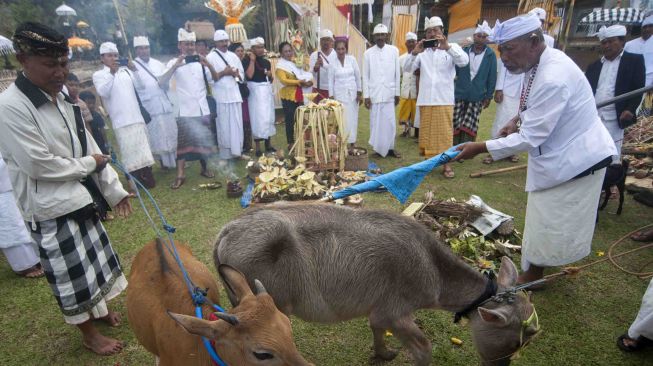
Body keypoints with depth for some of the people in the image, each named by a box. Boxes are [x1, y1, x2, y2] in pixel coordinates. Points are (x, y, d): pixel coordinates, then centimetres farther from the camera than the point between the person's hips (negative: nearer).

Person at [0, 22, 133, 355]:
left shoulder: (61, 96, 4)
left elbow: (89, 147, 7)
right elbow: (38, 165, -22)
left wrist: (113, 189, 6)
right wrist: (88, 165, -8)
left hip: (81, 197, 7)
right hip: (50, 209, -7)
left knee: (95, 259, 21)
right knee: (71, 274, 7)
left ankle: (100, 310, 44)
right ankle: (89, 333, 28)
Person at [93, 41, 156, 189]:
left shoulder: (125, 70, 15)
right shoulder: (98, 75, 6)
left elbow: (139, 85, 5)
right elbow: (103, 92, -10)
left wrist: (134, 69, -9)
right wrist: (111, 73, -17)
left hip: (136, 117, 4)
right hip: (121, 121, -4)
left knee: (142, 147, 8)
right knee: (128, 150, -4)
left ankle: (147, 177, 17)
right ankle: (134, 181, 1)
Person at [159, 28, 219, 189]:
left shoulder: (200, 61, 9)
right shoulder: (174, 63, -1)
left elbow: (215, 78, 3)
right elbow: (161, 82, -14)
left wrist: (208, 65, -14)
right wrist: (175, 66, -26)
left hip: (203, 109, 3)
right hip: (185, 111, -3)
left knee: (204, 140, 11)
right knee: (183, 142, -2)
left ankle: (204, 168, 26)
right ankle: (181, 174, 4)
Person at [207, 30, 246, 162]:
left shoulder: (233, 56, 16)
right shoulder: (210, 57, 0)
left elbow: (242, 75, 18)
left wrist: (236, 74, -3)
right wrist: (223, 73, -14)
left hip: (235, 94, 5)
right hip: (221, 96, -5)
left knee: (237, 124, 6)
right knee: (224, 126, -3)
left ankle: (237, 151, 17)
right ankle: (224, 155, 5)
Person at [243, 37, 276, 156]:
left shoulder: (266, 62, 12)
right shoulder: (246, 60, -6)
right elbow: (249, 75, -22)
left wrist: (270, 75, -2)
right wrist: (252, 60, -15)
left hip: (267, 90, 7)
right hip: (255, 91, -6)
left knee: (269, 117, 10)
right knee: (258, 118, -7)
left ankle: (268, 143, 22)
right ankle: (258, 147, -1)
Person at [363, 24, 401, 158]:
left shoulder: (394, 50, 4)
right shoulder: (368, 53, 3)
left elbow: (397, 73, 5)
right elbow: (365, 76, 3)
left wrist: (397, 93, 4)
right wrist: (366, 96, -3)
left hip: (389, 93, 0)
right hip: (374, 94, 0)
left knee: (390, 122, 2)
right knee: (376, 122, 3)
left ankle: (390, 148, 13)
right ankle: (378, 147, 13)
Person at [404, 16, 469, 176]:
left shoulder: (452, 47, 4)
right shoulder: (422, 51, 10)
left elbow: (464, 61, -13)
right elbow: (407, 69, 1)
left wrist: (447, 47, -26)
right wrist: (414, 53, -16)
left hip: (444, 99, -2)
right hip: (425, 100, 2)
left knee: (445, 132, -1)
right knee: (426, 132, 7)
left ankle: (446, 164, 6)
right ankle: (429, 160, 19)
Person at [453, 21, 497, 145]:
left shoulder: (490, 55, 0)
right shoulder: (464, 51, 4)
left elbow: (492, 77, 1)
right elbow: (455, 69, 11)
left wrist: (488, 97, 0)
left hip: (477, 97, -1)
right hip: (460, 94, 1)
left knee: (469, 127, -2)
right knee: (456, 125, 1)